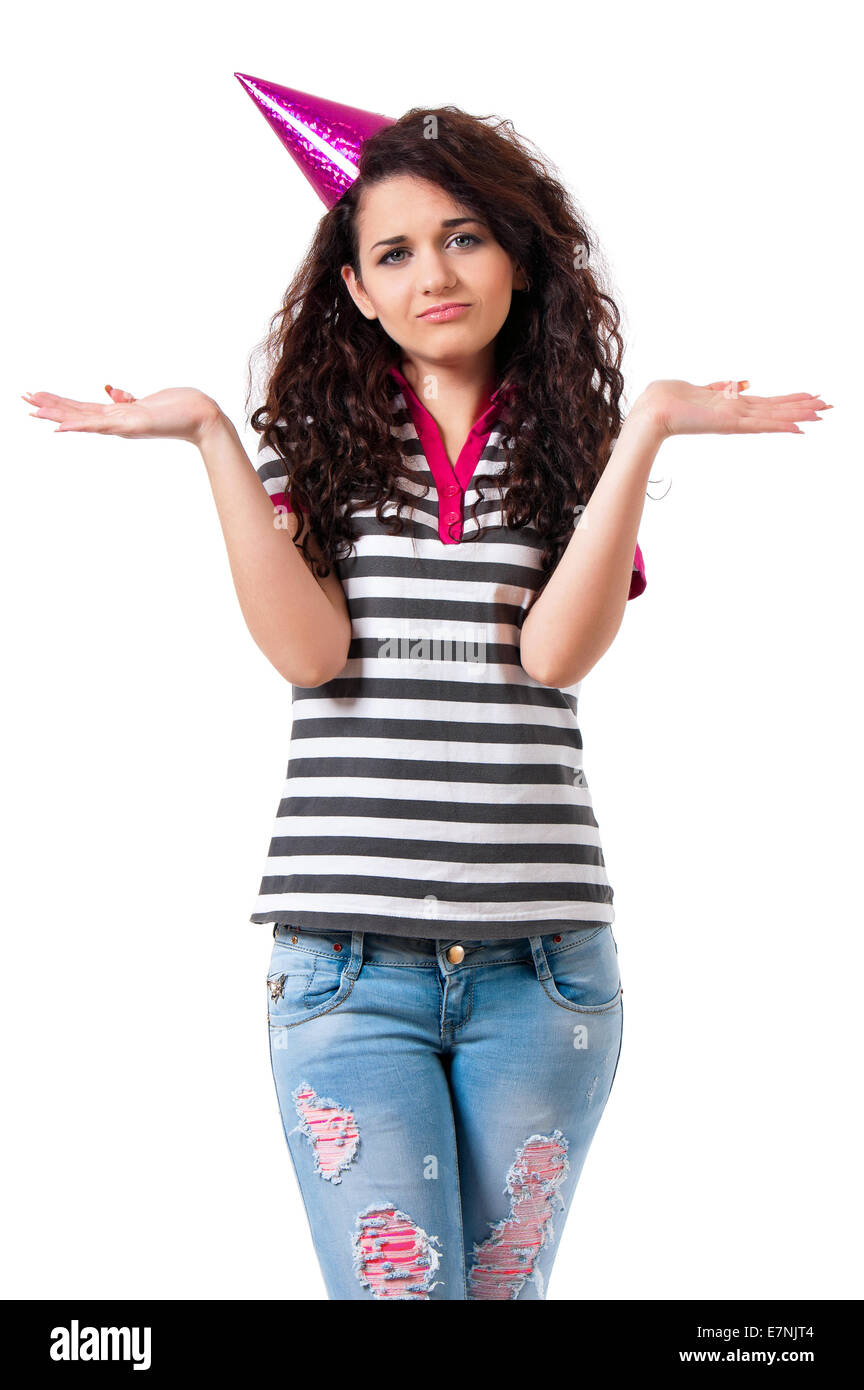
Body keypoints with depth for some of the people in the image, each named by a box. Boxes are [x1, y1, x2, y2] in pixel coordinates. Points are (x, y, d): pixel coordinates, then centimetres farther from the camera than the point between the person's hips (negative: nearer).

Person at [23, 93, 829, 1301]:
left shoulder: (574, 447, 10)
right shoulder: (315, 442, 9)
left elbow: (557, 651, -7)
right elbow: (309, 653, -6)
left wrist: (646, 431, -10)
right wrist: (210, 437, -7)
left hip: (543, 958, 1)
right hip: (348, 953, -1)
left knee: (502, 1285, 10)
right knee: (394, 1287, -1)